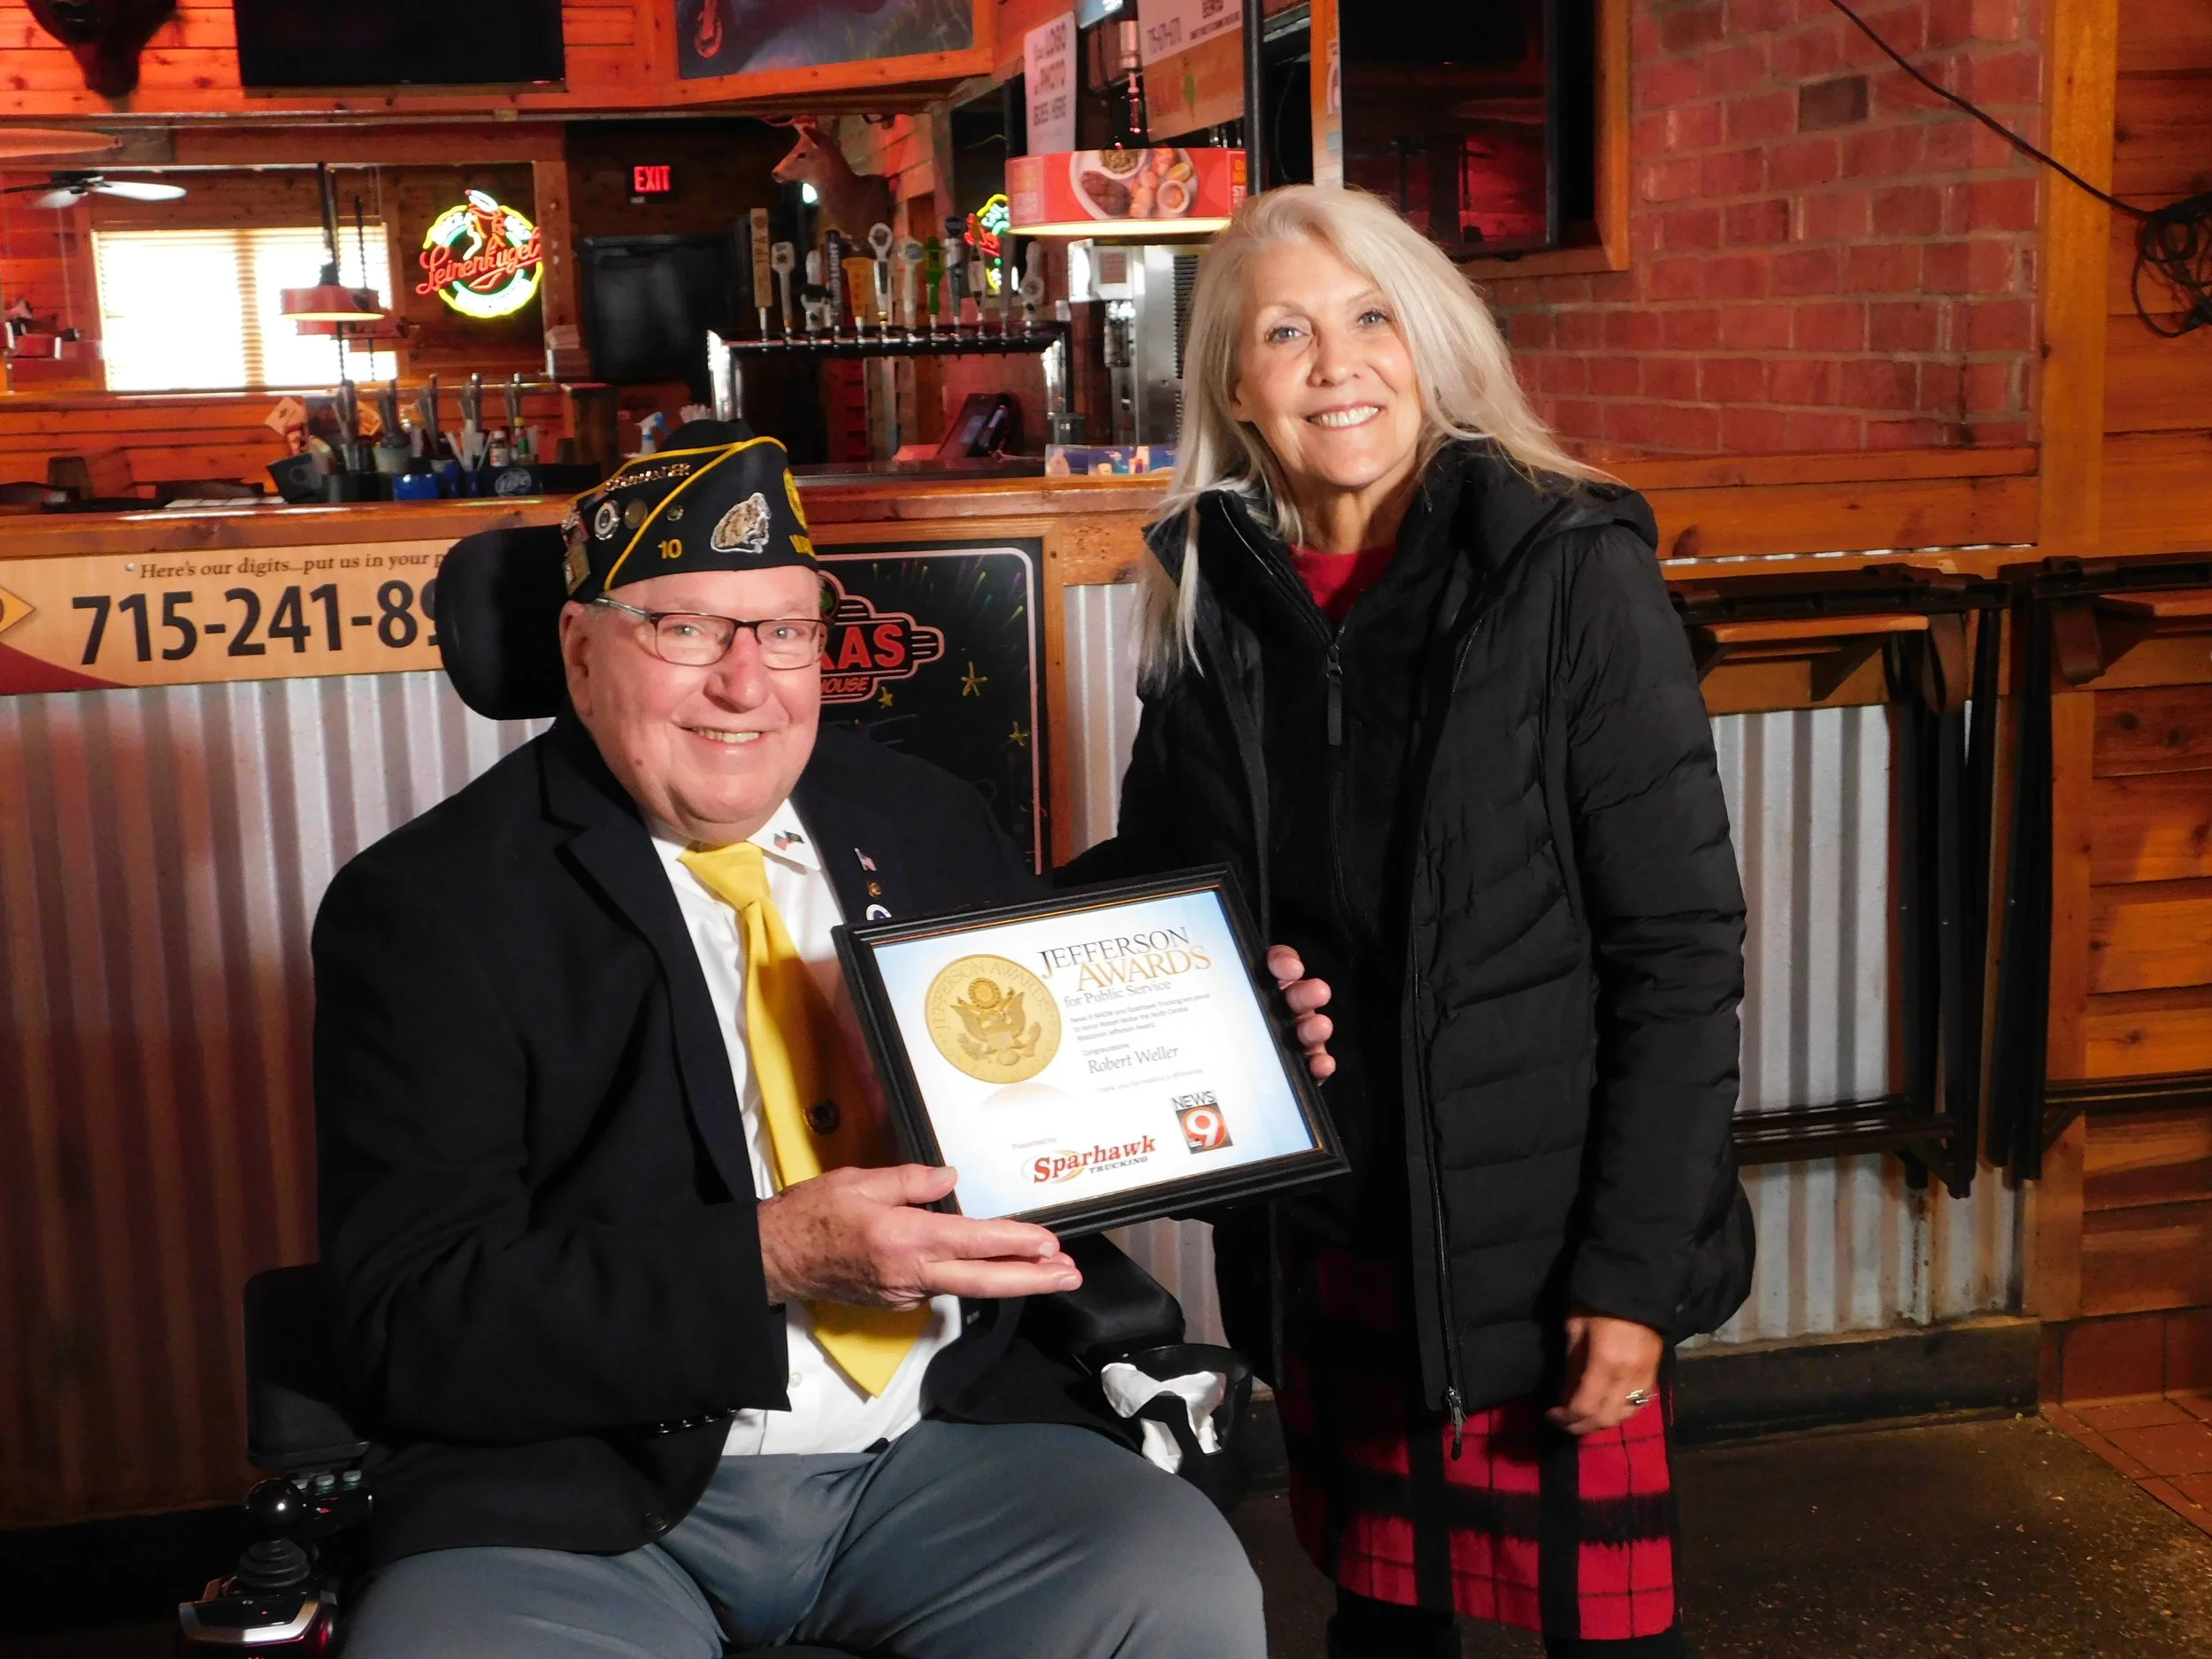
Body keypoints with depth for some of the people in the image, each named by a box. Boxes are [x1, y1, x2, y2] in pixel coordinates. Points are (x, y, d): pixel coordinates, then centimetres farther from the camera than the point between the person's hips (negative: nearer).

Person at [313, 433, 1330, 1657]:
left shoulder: (924, 827, 12)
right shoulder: (427, 905, -3)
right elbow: (411, 1323, -11)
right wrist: (767, 1259, -21)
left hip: (944, 1442, 3)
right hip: (594, 1493, -2)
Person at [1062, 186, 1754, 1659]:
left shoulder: (1569, 574, -12)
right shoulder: (1213, 599, 3)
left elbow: (1681, 952, -12)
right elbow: (1155, 875, 15)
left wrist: (1634, 1266, -15)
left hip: (1532, 1234, -4)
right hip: (1320, 1233, 4)